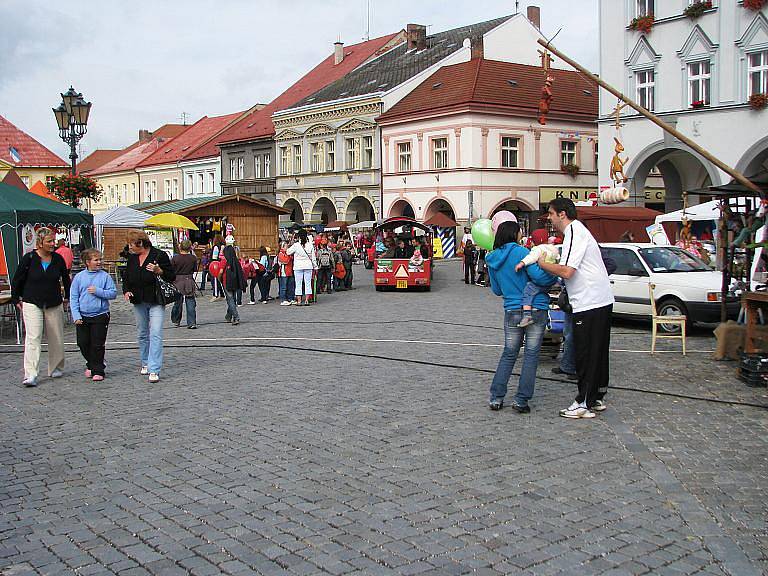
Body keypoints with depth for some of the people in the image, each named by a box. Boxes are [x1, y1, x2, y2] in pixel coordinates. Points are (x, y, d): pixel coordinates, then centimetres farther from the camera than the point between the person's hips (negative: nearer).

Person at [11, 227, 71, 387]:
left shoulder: (58, 259, 0)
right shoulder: (29, 258, -7)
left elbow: (66, 279, 16)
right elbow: (17, 280, 3)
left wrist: (68, 297, 20)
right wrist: (16, 299, 6)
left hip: (54, 304, 3)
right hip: (32, 304, -3)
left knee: (56, 338, 9)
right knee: (33, 337, -13)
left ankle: (56, 368, 27)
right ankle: (30, 375, -17)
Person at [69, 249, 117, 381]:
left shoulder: (105, 276, -2)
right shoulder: (79, 277, 1)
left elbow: (113, 293, -4)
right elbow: (73, 297, 2)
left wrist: (98, 291, -17)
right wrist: (76, 315, -6)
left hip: (100, 315, -2)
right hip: (83, 317, 2)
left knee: (98, 345, 1)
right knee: (83, 343, 10)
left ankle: (98, 371, 10)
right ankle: (91, 365, 32)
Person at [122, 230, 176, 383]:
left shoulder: (159, 255, -8)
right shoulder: (132, 258, 9)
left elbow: (172, 277, -7)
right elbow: (127, 277, 21)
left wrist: (159, 271, -25)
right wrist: (126, 291, 3)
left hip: (155, 301, -6)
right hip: (138, 302, 6)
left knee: (155, 334, -14)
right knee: (142, 334, 15)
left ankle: (154, 370, -17)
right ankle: (145, 363, 31)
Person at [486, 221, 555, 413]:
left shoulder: (492, 260, 8)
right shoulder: (520, 252, -10)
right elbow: (538, 276, -18)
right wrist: (555, 276, -1)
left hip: (512, 311, 5)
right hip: (536, 309, -5)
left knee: (509, 354, 15)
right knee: (531, 354, 3)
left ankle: (496, 397, 11)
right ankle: (521, 400, 2)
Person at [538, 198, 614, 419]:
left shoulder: (574, 232, -14)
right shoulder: (577, 230, 18)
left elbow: (567, 271, -23)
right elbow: (570, 269, 19)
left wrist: (542, 263, -8)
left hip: (589, 303, -10)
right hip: (601, 301, 10)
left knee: (585, 354, -3)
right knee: (597, 353, 15)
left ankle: (585, 404, 4)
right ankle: (597, 398, 24)